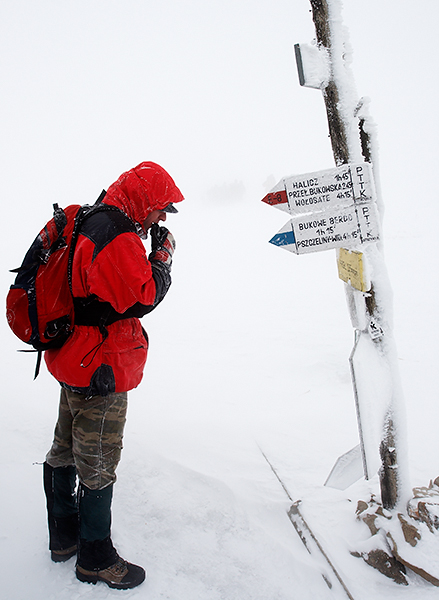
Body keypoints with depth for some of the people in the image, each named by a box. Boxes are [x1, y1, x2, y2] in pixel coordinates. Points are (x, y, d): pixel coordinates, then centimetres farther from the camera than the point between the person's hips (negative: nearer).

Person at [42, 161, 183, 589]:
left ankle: (64, 538, 40)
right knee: (97, 465, 4)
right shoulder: (118, 239, -22)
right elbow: (143, 298, -24)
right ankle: (96, 560, 22)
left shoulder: (88, 225, 10)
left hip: (73, 360, 11)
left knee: (65, 451, 21)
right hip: (101, 369, -10)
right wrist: (163, 255, -12)